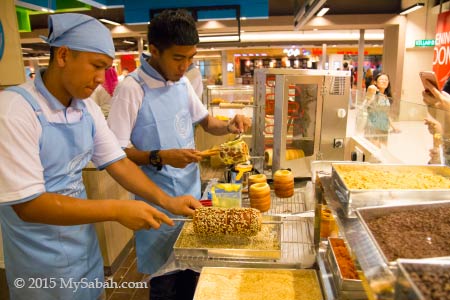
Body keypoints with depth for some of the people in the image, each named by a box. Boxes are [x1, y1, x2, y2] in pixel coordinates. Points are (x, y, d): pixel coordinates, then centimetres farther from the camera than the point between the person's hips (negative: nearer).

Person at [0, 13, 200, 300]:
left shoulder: (88, 108, -3)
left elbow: (117, 162, 1)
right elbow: (27, 204, -26)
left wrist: (166, 201, -9)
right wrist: (117, 210, -27)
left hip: (86, 245, 6)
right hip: (42, 259, -6)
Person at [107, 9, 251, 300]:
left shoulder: (182, 82, 3)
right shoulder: (132, 88, -17)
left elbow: (205, 120, 16)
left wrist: (230, 126, -4)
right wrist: (160, 157, -30)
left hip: (192, 194, 6)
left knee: (192, 270, 20)